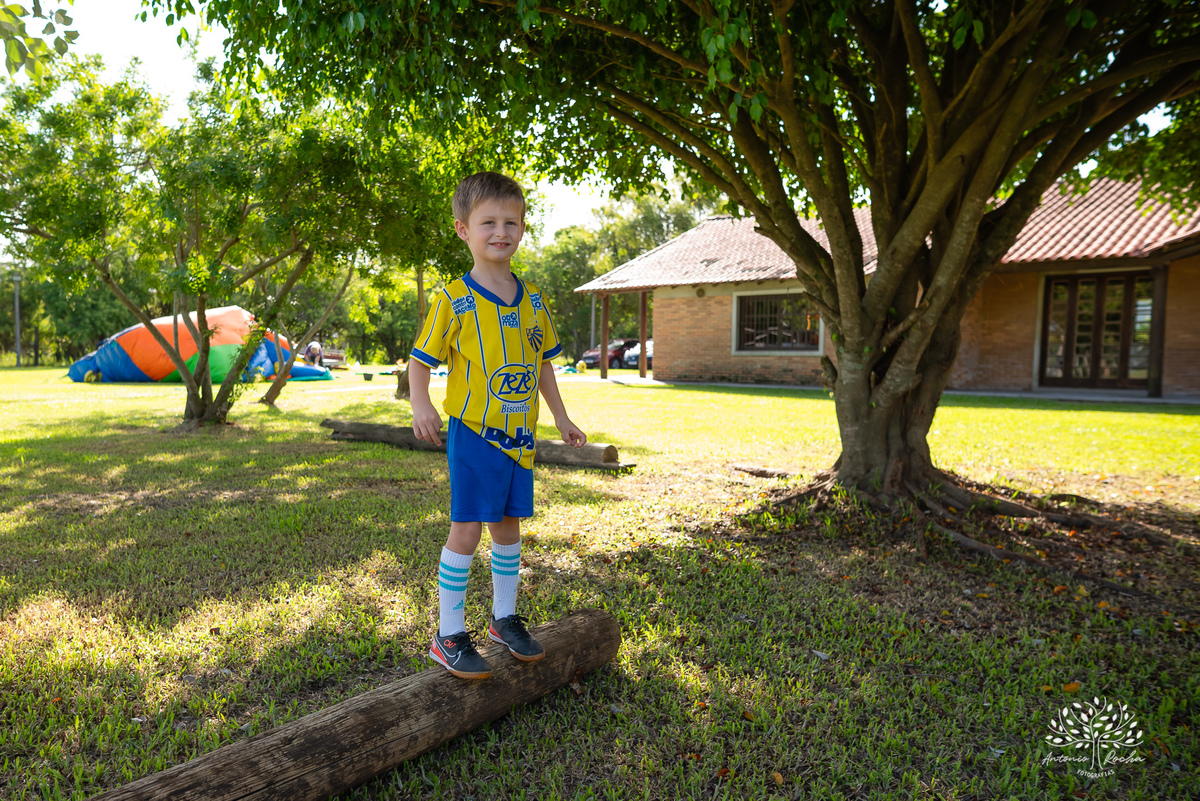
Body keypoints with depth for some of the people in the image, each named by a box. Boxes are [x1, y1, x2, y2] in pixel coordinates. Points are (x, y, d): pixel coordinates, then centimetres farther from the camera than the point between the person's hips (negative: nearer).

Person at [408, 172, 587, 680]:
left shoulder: (532, 298, 8)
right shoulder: (455, 299, -8)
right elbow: (420, 359, -5)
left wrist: (561, 417, 17)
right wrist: (421, 406, -23)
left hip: (520, 437, 5)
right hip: (473, 433, -5)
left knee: (508, 526, 14)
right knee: (466, 529, -3)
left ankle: (504, 618, 31)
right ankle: (448, 635, 11)